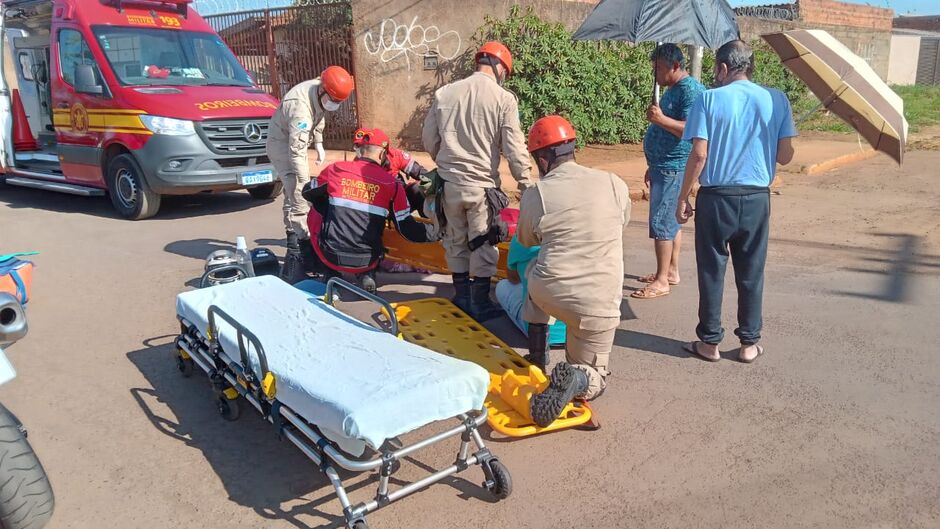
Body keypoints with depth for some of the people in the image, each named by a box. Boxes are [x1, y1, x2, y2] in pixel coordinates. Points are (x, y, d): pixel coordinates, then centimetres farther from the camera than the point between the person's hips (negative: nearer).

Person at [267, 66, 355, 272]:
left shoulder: (320, 94, -9)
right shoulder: (300, 106, -36)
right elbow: (297, 150, -43)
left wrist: (319, 144, 12)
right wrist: (305, 182, -46)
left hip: (295, 142, 9)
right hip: (283, 145, -9)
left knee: (293, 195, 18)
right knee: (299, 197, -18)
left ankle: (293, 245, 31)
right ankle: (308, 253, -20)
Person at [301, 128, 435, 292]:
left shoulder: (335, 169, -2)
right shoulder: (392, 183, -4)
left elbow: (307, 193, 17)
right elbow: (407, 229, -3)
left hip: (330, 256, -1)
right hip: (366, 262, 1)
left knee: (315, 214, 27)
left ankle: (330, 273, 19)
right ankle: (367, 274, 12)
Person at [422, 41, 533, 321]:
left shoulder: (445, 93, 2)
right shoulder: (504, 99, -9)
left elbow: (429, 138, 7)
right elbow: (514, 148, -9)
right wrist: (524, 181, 3)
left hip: (449, 182, 4)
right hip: (482, 184, -4)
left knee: (456, 240, 17)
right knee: (483, 245, 9)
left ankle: (462, 297, 28)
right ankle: (480, 303, 16)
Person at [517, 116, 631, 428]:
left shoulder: (535, 195, -2)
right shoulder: (614, 184, -1)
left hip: (547, 294, 0)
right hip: (599, 304, 0)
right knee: (593, 379, 20)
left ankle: (536, 352, 28)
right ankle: (575, 379, -17)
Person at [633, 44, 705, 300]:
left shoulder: (690, 90, -14)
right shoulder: (673, 90, 18)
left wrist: (661, 119, -35)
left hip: (673, 168, -11)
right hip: (664, 166, 11)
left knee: (661, 222, -11)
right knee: (670, 220, 15)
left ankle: (662, 281, -6)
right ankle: (671, 271, 25)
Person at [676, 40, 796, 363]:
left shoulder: (709, 99, -6)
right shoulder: (776, 100, 3)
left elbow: (699, 154, -12)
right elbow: (785, 156, 1)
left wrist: (683, 198, -4)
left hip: (716, 198, -3)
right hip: (757, 199, 3)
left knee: (711, 272, 8)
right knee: (751, 273, 12)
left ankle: (710, 342, 16)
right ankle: (749, 343, 21)